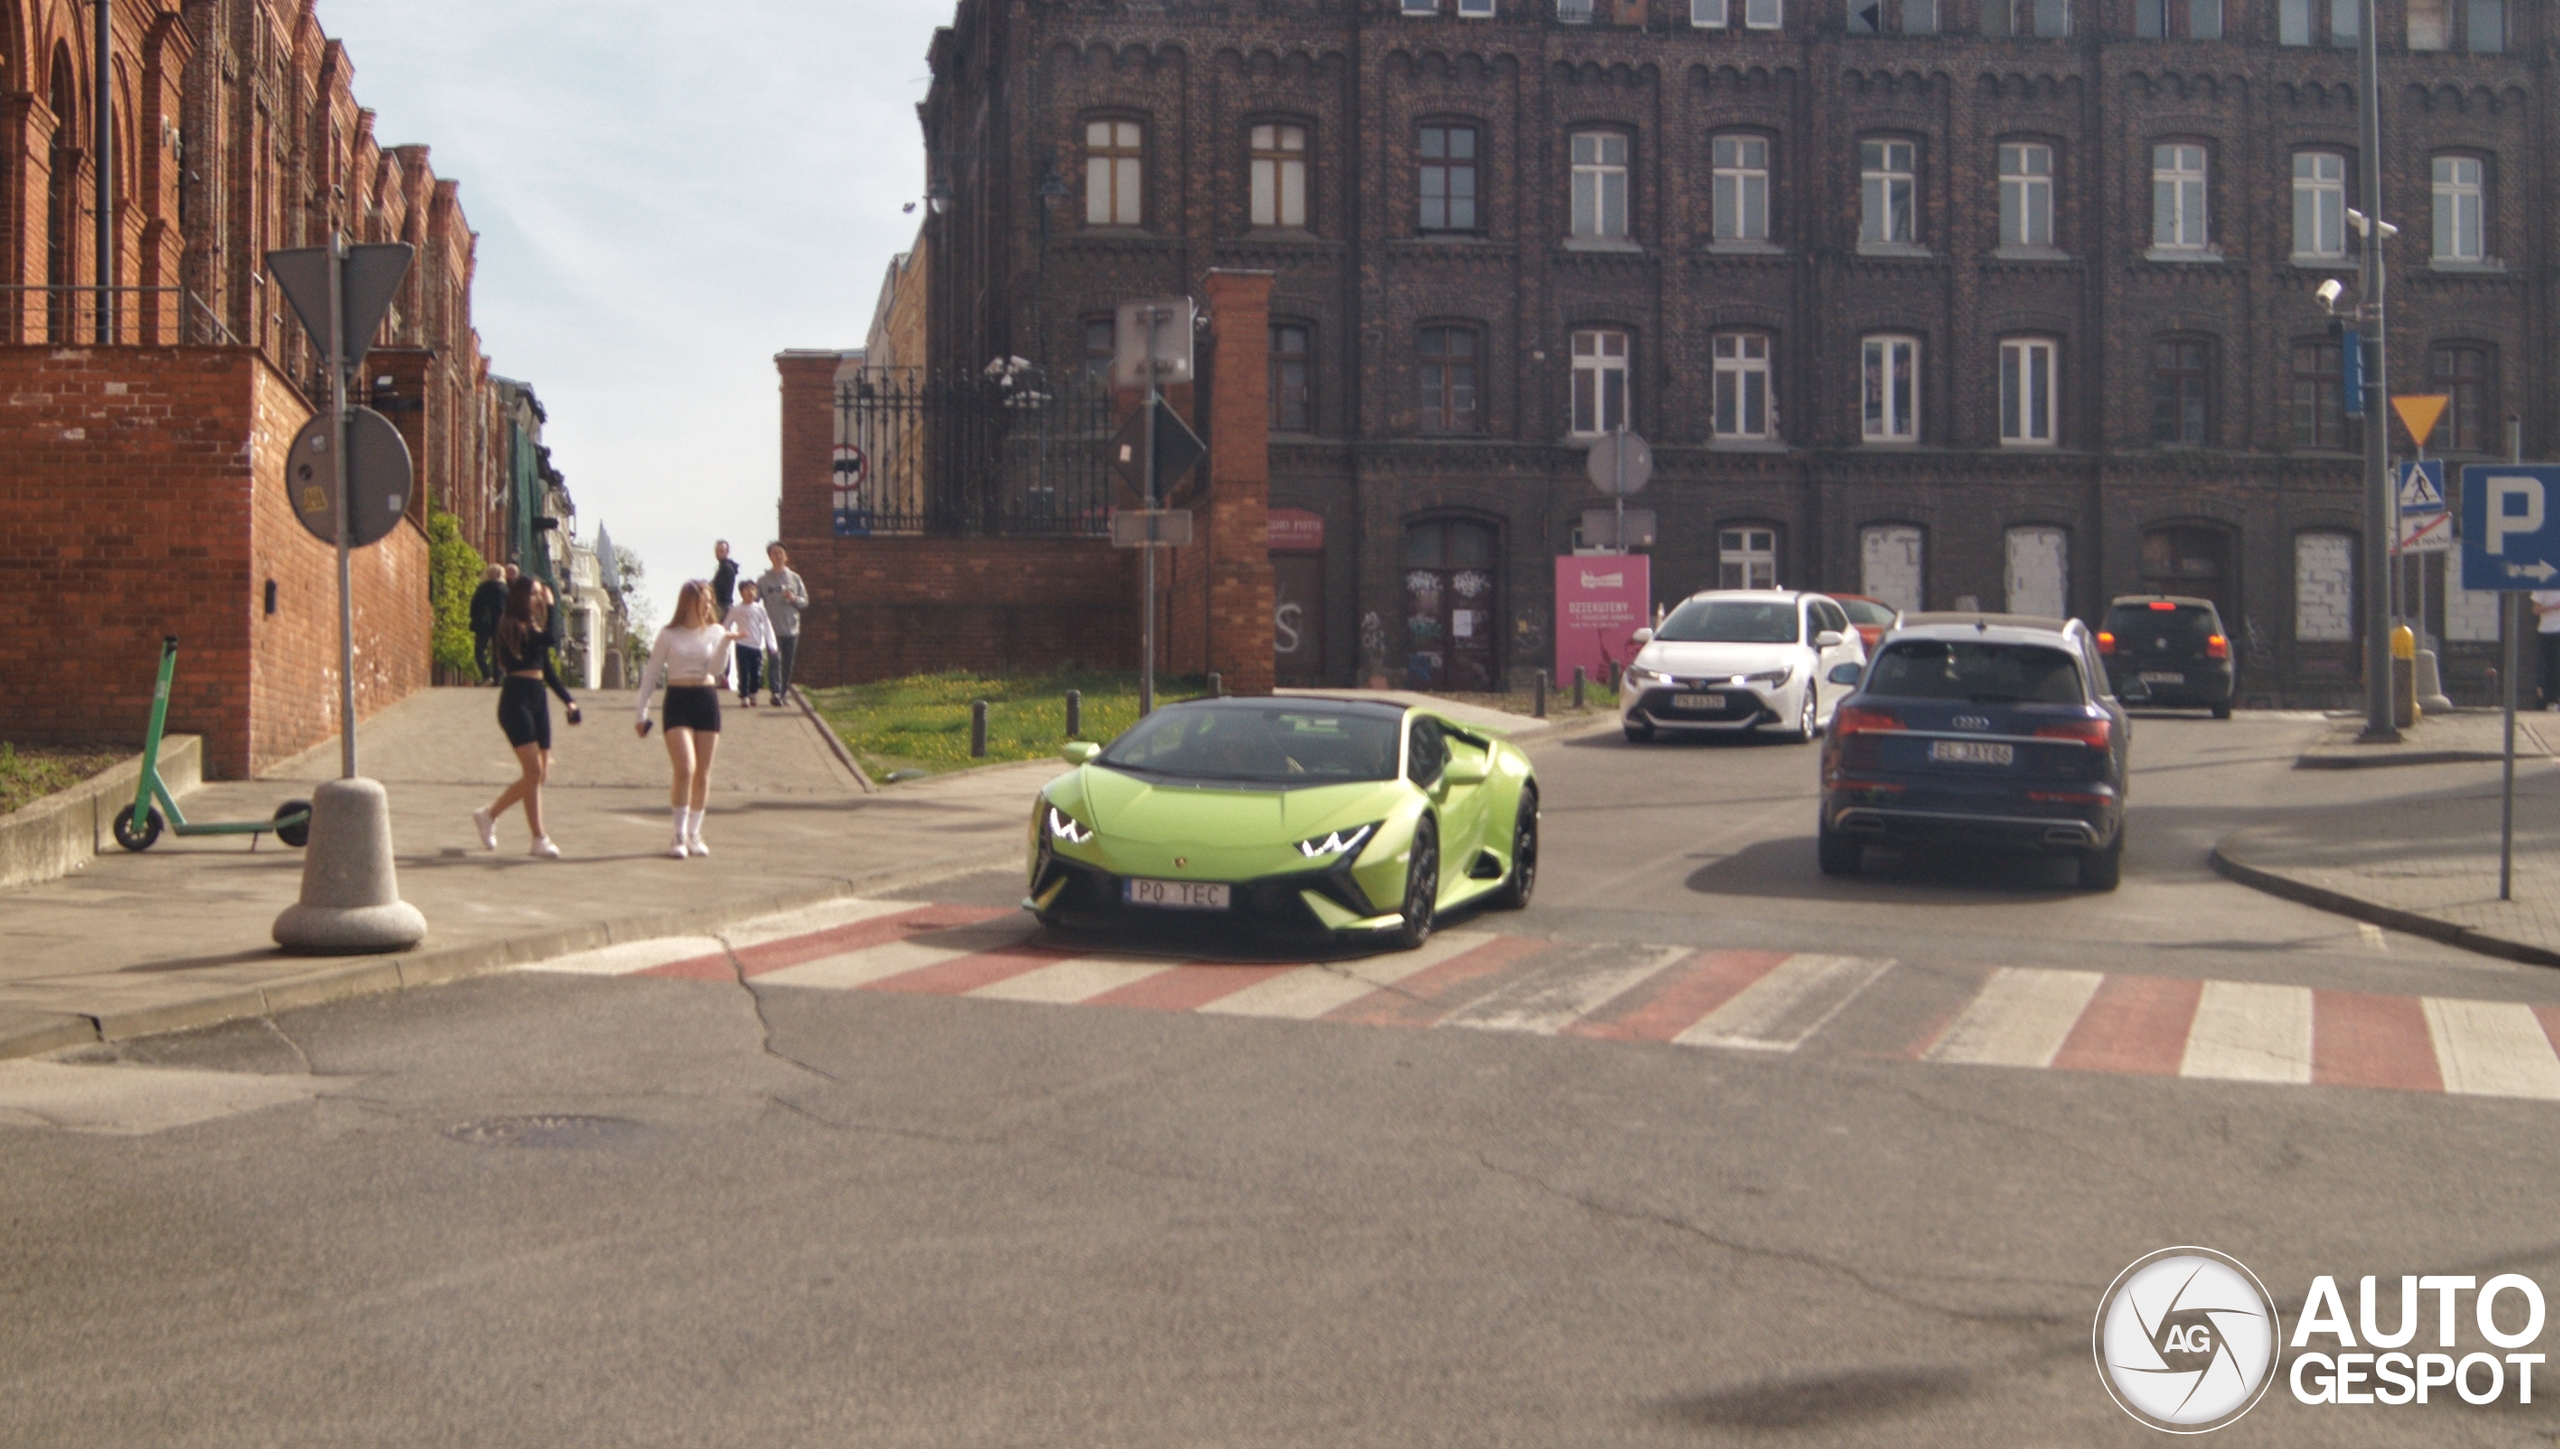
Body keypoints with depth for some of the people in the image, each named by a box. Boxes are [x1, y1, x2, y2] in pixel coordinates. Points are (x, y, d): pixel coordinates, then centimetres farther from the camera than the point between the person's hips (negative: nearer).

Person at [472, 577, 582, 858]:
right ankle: (539, 838, -6)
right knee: (534, 770, -11)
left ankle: (489, 814, 24)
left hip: (538, 699, 8)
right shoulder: (510, 626, -6)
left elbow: (547, 669, 20)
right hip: (516, 699, -8)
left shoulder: (535, 626, 18)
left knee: (540, 773, 7)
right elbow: (548, 638, -19)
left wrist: (568, 699, 11)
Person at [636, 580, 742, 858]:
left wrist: (725, 642, -21)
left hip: (707, 700, 3)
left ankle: (694, 835, 18)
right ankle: (679, 836, -8)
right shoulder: (669, 635, 2)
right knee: (685, 769, -16)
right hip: (678, 702, -3)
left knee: (702, 774, 6)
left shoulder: (714, 632, 7)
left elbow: (716, 669, -7)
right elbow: (651, 675, 6)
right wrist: (642, 713, 2)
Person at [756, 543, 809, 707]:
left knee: (788, 665, 7)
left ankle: (783, 692, 17)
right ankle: (776, 692, -20)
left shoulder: (794, 578, 8)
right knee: (774, 660, -16)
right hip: (772, 629, -3)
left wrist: (794, 599, -10)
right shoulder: (763, 580, 3)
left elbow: (805, 601, 10)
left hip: (791, 629, 3)